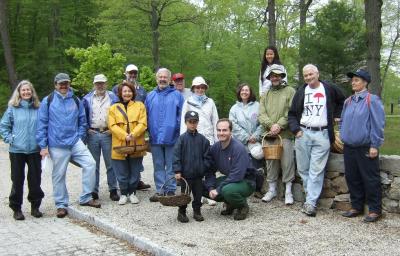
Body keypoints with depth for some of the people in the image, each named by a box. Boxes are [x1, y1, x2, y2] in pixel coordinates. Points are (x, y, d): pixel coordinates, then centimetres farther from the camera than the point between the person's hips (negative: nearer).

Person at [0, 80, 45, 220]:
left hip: (35, 150, 1)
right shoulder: (12, 108, -1)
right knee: (17, 180, 5)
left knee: (35, 179, 7)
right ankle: (16, 209, 16)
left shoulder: (37, 108, 3)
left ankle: (35, 206, 22)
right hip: (17, 150, -1)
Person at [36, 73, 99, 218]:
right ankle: (61, 205, 20)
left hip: (75, 142, 2)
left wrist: (80, 137, 3)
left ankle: (85, 198, 2)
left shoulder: (76, 100, 8)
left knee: (90, 163, -11)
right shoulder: (48, 101, -1)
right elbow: (42, 125, -1)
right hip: (57, 145, -2)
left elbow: (82, 121, 15)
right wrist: (43, 146, -4)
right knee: (59, 175, 4)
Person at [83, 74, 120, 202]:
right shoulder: (87, 98, 8)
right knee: (93, 164, 7)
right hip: (92, 134, 1)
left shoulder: (113, 97, 5)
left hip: (108, 134, -1)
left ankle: (113, 190, 10)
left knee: (110, 164, 2)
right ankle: (94, 191, 14)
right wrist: (87, 129, 0)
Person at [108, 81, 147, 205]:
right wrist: (125, 136, -16)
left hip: (136, 145, 0)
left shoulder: (139, 105, 7)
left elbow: (142, 123, -3)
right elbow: (112, 125, -3)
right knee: (122, 173, 5)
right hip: (120, 146, 0)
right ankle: (123, 194, 20)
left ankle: (132, 193, 23)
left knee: (134, 172, 8)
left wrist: (133, 134, -19)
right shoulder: (114, 108, 8)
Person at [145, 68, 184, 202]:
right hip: (155, 137, 3)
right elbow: (146, 116, 13)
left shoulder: (177, 95, 3)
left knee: (171, 165, 4)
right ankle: (159, 190, 16)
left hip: (172, 137, -3)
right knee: (158, 166, 9)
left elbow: (181, 116, 1)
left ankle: (170, 190, 12)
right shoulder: (150, 96, 11)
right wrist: (148, 132, 6)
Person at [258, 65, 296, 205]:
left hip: (285, 134, -4)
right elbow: (261, 114, 5)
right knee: (271, 163, 8)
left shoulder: (290, 91, 3)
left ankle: (288, 191, 8)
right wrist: (271, 125, -12)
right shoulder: (265, 95, 16)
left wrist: (279, 125, -15)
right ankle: (272, 189, 19)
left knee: (287, 162, -3)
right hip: (269, 134, 4)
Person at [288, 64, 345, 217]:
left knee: (316, 170, -6)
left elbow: (342, 101, 22)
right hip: (303, 134, 3)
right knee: (303, 169, 5)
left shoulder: (330, 89, 4)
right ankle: (312, 196, 19)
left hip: (322, 135, -2)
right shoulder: (301, 92, 9)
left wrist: (337, 115, 11)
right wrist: (295, 129, -4)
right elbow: (292, 113, 10)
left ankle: (310, 203, -6)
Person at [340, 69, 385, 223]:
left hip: (366, 149, -7)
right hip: (349, 147, 7)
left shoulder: (372, 100, -9)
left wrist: (374, 146, -14)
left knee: (370, 180, 1)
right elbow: (343, 121, 22)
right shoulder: (348, 101, 11)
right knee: (352, 178, 13)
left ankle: (375, 210, 11)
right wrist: (343, 137, 11)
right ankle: (356, 207, 25)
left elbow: (378, 124, -12)